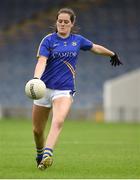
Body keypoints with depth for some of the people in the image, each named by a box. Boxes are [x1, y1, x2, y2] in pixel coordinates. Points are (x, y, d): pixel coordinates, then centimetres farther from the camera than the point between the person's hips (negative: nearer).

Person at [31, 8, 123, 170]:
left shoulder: (78, 40, 9)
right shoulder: (49, 40, -1)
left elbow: (96, 48, 28)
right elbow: (41, 61, -14)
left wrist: (113, 54, 44)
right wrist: (36, 79, -33)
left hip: (65, 90, 0)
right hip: (45, 88, 0)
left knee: (58, 122, -27)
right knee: (37, 130, 6)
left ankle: (47, 156, -40)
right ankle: (39, 155, 33)